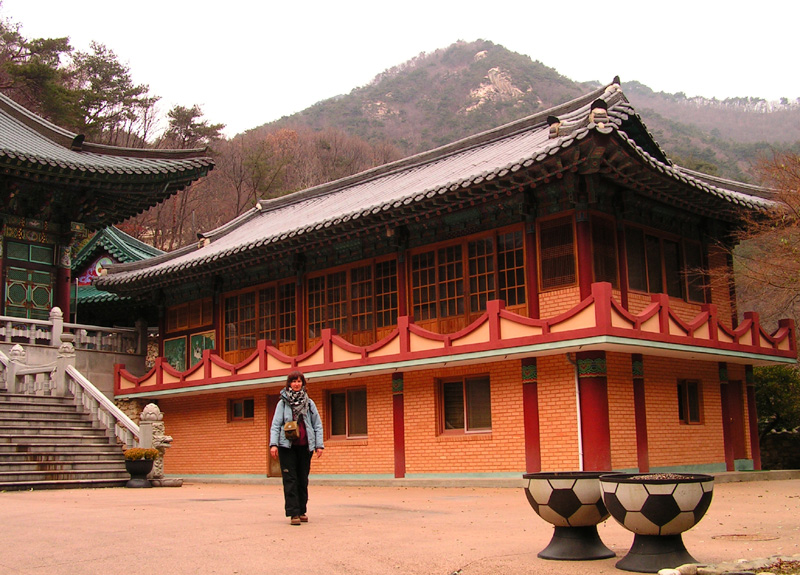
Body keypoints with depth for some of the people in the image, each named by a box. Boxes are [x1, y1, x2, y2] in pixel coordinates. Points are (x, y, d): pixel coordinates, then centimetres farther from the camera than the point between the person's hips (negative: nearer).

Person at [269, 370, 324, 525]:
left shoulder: (309, 403, 10)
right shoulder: (283, 403, 5)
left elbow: (317, 425, 10)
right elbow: (275, 425, 1)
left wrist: (319, 445, 1)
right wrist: (273, 444, -11)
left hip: (305, 446, 2)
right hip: (287, 446, -2)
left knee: (303, 480, 7)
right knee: (290, 480, -6)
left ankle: (302, 511, 16)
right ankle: (294, 513, -7)